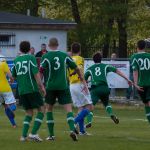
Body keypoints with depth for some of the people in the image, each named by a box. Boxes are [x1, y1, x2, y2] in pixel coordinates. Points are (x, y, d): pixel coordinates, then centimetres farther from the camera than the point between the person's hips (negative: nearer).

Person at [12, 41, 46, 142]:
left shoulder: (16, 60, 11)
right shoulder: (31, 58, -3)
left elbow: (13, 76, 18)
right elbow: (36, 73, -12)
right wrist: (41, 86, -10)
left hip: (21, 91, 5)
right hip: (32, 89, -5)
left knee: (29, 112, 14)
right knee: (41, 110, 2)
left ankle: (24, 135, 1)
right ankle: (33, 133, -11)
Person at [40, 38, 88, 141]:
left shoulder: (46, 57, -1)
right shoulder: (65, 56, 5)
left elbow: (41, 71, -10)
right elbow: (76, 68, 12)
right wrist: (82, 78, 24)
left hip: (50, 86, 0)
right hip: (63, 86, 0)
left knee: (49, 109, 16)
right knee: (69, 109, -4)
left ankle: (51, 135, 13)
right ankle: (72, 129, -29)